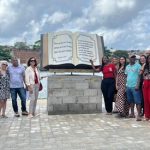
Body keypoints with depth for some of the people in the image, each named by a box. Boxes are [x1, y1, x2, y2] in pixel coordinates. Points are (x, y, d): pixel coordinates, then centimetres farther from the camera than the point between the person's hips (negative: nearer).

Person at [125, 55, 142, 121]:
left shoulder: (138, 65, -2)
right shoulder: (127, 67, 15)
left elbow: (139, 76, -7)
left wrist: (137, 85, -15)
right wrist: (126, 84, 11)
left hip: (135, 86, -6)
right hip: (128, 86, 6)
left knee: (137, 101, -6)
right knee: (130, 101, 12)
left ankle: (138, 115, -4)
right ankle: (132, 113, 24)